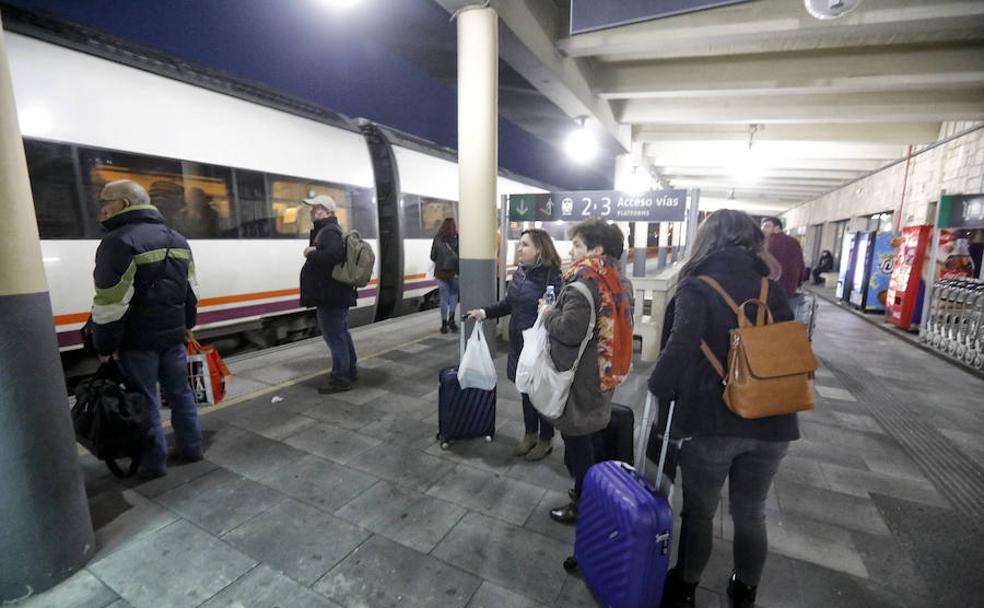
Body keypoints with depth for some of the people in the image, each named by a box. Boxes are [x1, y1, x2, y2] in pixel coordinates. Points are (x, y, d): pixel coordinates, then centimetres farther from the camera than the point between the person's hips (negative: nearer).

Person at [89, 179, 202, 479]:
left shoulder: (119, 241, -14)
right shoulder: (176, 239, 11)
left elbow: (111, 304, -17)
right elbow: (191, 291, 15)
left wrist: (104, 345, -8)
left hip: (138, 340, -7)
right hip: (173, 334, 7)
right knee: (180, 392, 15)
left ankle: (154, 462, 14)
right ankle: (191, 447, 25)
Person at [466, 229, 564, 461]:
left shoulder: (552, 276, -17)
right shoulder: (520, 272, 5)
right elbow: (509, 303, 14)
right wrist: (485, 312, 6)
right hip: (519, 343, 7)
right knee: (526, 390, 19)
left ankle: (546, 440, 31)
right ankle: (530, 435, 39)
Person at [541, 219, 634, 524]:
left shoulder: (584, 280, -21)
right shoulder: (610, 276, 6)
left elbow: (569, 330, -28)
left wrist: (549, 314, -9)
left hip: (579, 377, -9)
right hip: (598, 372, 9)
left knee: (577, 439, 7)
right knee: (586, 437, 23)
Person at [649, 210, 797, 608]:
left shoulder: (697, 287, -12)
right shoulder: (773, 289, 3)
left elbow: (681, 350, -22)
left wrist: (658, 389, -5)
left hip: (711, 421, -4)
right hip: (770, 423, 5)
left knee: (699, 512, 17)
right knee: (750, 513, 24)